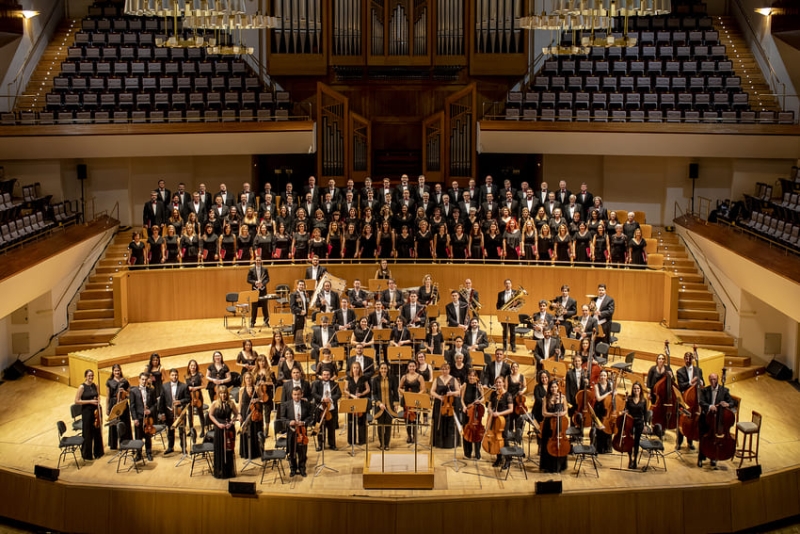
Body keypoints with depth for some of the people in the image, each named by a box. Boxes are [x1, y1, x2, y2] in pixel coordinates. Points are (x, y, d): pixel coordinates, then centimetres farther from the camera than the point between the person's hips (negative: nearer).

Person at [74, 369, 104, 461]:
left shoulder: (95, 386, 5)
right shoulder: (82, 387, -11)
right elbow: (77, 401, -13)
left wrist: (98, 402, 0)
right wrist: (90, 401, -18)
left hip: (96, 411, 5)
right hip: (87, 412, -5)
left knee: (98, 432, 13)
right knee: (88, 434, 3)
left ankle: (97, 452, 28)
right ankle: (87, 455, 15)